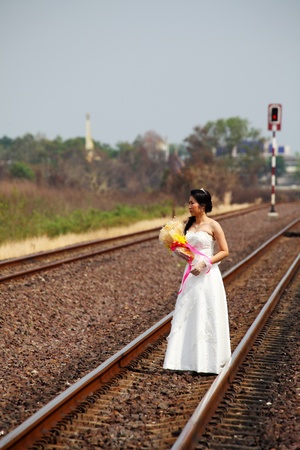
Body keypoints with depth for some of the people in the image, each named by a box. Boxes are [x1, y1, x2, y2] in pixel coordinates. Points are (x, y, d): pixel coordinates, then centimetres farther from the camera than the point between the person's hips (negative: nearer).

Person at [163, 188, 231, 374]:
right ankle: (188, 358, 17)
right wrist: (179, 250, -4)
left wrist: (204, 263, -19)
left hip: (207, 276, -7)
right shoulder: (190, 223, 9)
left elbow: (225, 251, -9)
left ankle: (208, 360, 12)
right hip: (191, 275, 7)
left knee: (206, 317, 0)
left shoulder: (213, 225, -9)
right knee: (186, 316, 7)